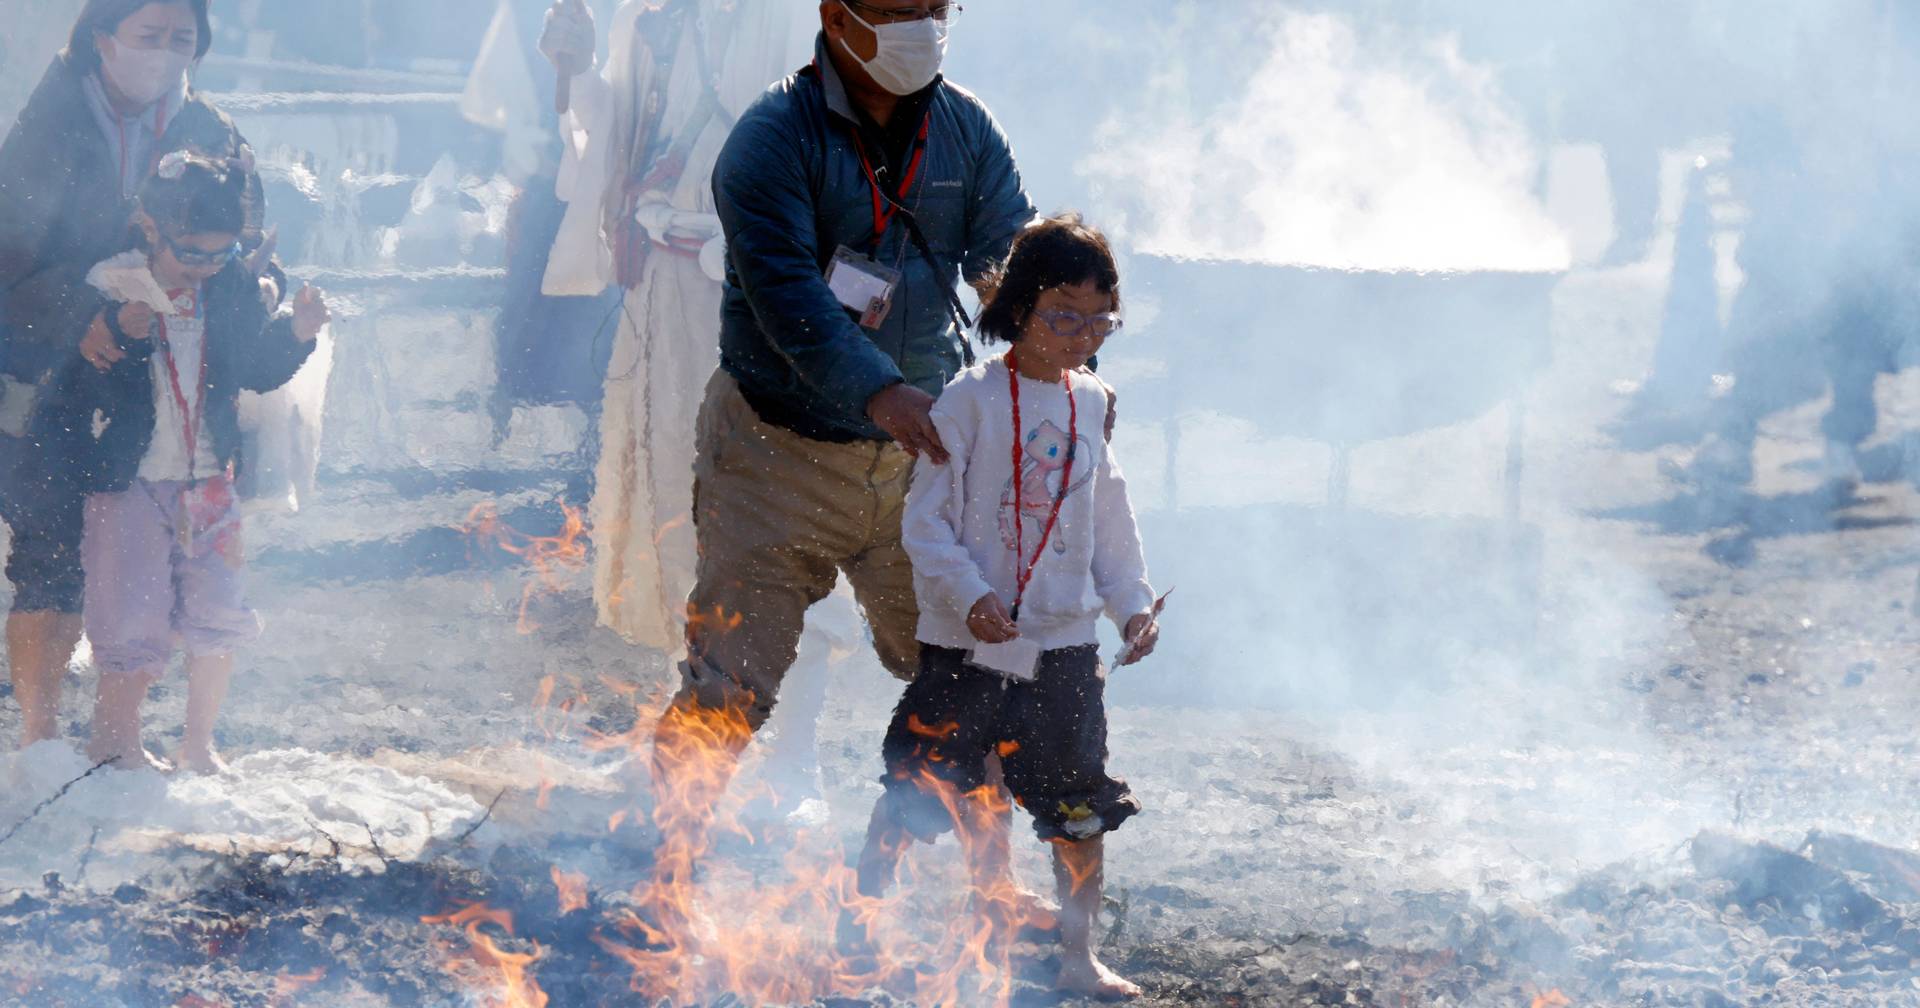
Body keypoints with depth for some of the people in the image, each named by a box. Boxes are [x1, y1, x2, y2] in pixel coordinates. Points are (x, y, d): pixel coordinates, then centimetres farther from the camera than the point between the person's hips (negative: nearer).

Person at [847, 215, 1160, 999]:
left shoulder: (1093, 406, 7)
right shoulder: (972, 400, -9)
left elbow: (1110, 522, 16)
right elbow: (926, 519, -9)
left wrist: (1132, 602, 5)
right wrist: (970, 595, -20)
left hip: (1065, 645, 4)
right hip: (965, 641, -4)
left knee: (1081, 810, 7)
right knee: (917, 790, 0)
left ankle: (1078, 955, 18)